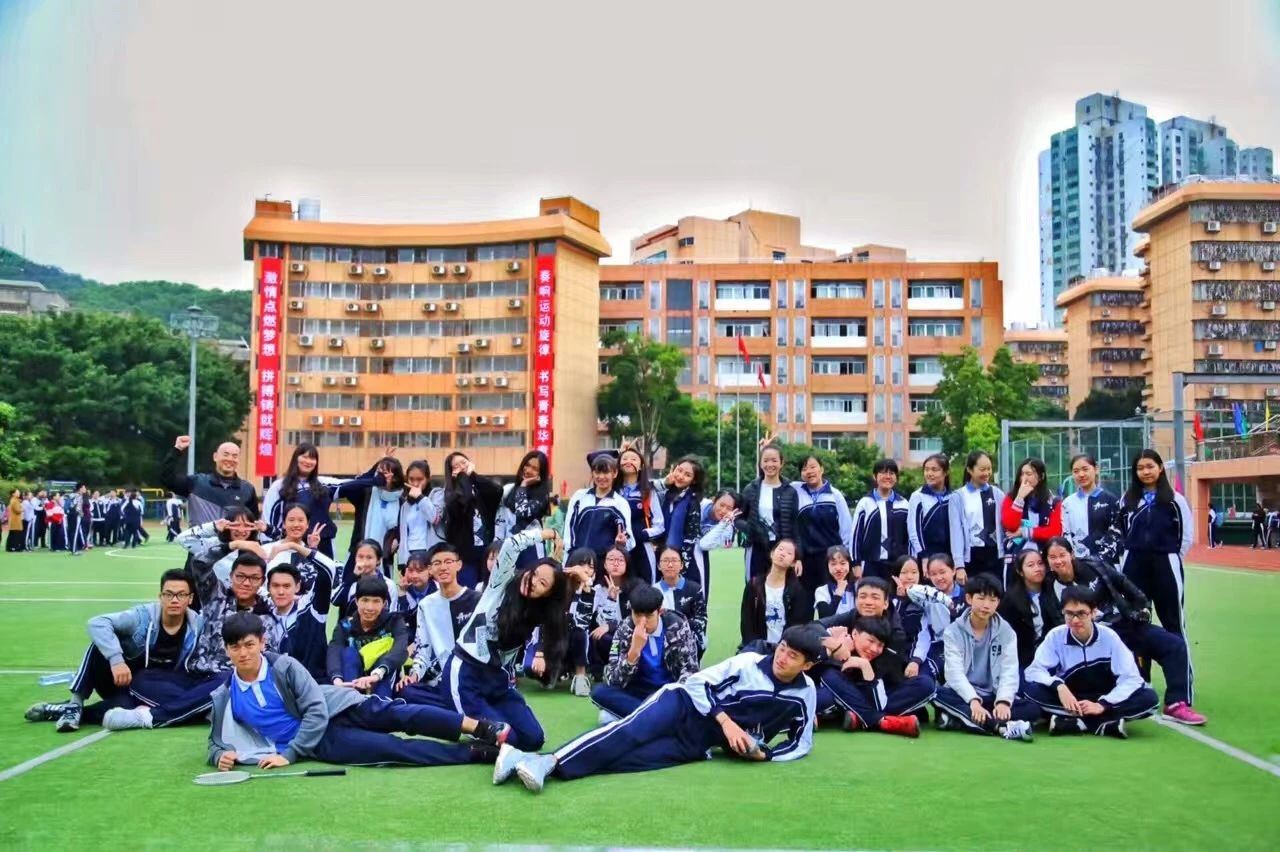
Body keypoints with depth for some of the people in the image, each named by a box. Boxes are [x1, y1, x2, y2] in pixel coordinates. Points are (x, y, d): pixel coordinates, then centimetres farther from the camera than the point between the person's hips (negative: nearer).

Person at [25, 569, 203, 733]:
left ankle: (66, 711, -17)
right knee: (101, 641, -26)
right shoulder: (143, 615, -16)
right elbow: (97, 623, -28)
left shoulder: (198, 626, -11)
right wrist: (116, 659, -41)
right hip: (119, 681, 1)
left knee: (124, 708, -37)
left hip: (147, 695, 0)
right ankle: (74, 703, -22)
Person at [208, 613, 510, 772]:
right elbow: (216, 742, 8)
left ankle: (484, 729, -30)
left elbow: (316, 710, -13)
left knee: (400, 715, -25)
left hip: (336, 707, 0)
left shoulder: (284, 666, -10)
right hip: (320, 743, 0)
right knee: (390, 747, -21)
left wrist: (289, 755, -19)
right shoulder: (224, 698, -4)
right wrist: (221, 756, -17)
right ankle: (478, 753, -27)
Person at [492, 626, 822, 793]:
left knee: (634, 757, -26)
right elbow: (698, 682, -4)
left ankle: (548, 767, -38)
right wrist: (726, 721, -17)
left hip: (697, 743, 1)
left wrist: (763, 753, -7)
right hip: (683, 704, -1)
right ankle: (547, 760, -45)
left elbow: (802, 743, 10)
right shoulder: (749, 662, -4)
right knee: (631, 733, -32)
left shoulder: (804, 694, 3)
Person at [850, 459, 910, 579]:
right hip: (871, 565, -2)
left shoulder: (903, 504, 7)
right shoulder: (865, 503, 1)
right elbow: (856, 535, 1)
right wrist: (856, 564, -4)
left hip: (897, 564, 2)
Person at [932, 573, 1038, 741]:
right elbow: (955, 671, -17)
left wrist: (1003, 701, -29)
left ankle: (956, 720, -33)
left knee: (1032, 709, -24)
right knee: (939, 695, -33)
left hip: (992, 697, 2)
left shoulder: (1006, 632, 2)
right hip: (962, 696, -2)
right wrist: (973, 701, -34)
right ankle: (1001, 727, -44)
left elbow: (1009, 671, -10)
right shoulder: (953, 632, -4)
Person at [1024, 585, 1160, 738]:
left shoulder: (1109, 636, -10)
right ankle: (1105, 723, -31)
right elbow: (1034, 671, -14)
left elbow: (1131, 678, -14)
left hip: (1103, 699, 0)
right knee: (1033, 689, -30)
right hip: (1069, 700, 0)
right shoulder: (1055, 636, -10)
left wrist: (1102, 705, -25)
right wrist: (1058, 686, -33)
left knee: (1149, 698, -25)